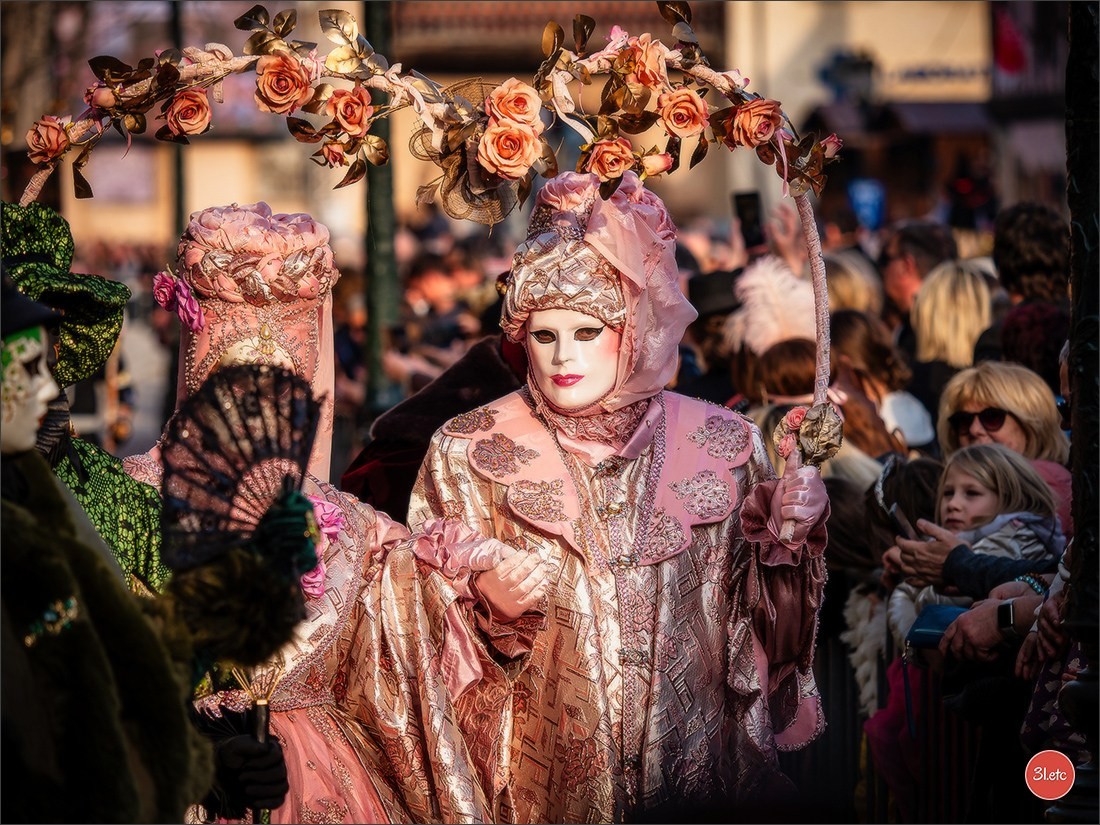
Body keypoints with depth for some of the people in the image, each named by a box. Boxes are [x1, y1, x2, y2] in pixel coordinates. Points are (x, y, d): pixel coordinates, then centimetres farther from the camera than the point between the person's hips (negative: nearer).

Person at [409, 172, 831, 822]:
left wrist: (789, 534, -11)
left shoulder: (722, 446, -2)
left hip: (697, 765, 1)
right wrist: (493, 610, -23)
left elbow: (759, 619, 6)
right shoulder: (469, 454, -6)